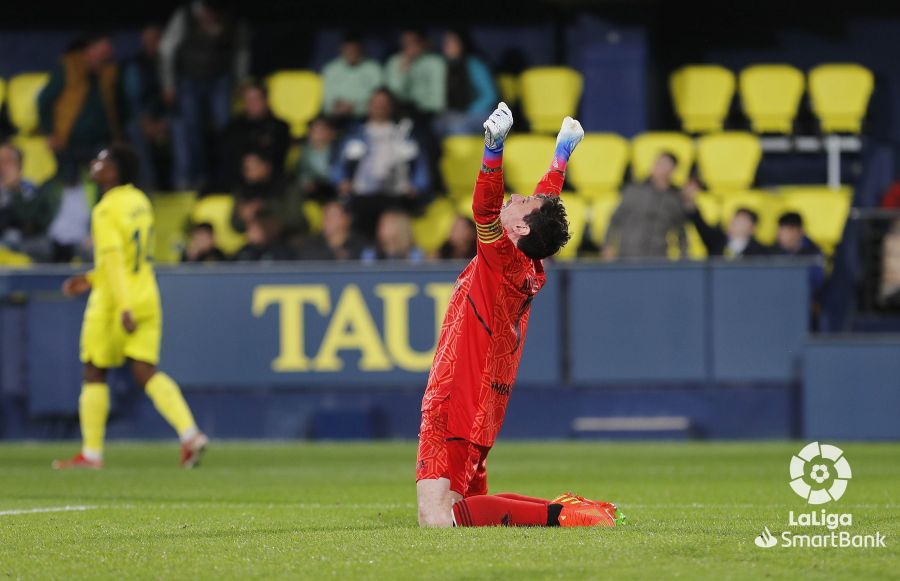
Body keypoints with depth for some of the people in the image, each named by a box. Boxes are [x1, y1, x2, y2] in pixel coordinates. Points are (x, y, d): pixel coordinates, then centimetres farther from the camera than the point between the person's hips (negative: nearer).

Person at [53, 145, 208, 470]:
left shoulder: (106, 210, -15)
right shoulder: (140, 202, 11)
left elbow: (113, 259, -23)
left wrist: (124, 306, -27)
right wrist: (91, 280, 23)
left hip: (113, 303, -7)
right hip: (146, 296, 7)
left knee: (94, 373, 6)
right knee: (146, 372, 3)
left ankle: (92, 453, 11)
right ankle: (190, 433, -14)